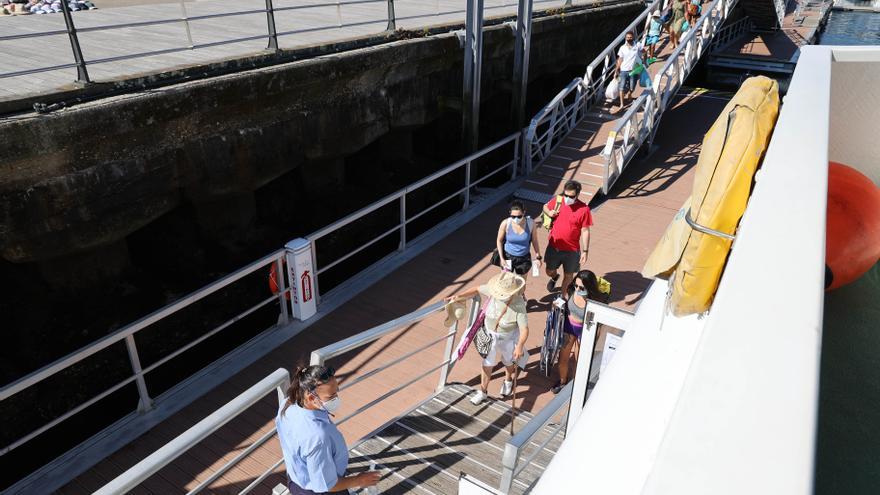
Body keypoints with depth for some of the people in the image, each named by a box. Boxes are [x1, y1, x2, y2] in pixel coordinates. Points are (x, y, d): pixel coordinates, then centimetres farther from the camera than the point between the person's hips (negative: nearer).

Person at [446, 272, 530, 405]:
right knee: (487, 363, 13)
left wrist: (520, 346, -47)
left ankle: (508, 380, 59)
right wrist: (458, 296, -17)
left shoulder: (519, 305, -35)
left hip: (508, 336, -3)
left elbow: (524, 329, -33)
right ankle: (483, 391, 34)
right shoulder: (495, 290, -24)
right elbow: (477, 290, -7)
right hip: (490, 334, 3)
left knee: (508, 361, 25)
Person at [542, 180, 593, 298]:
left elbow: (585, 231, -12)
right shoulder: (557, 200, -10)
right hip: (553, 246, 2)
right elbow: (545, 207, 11)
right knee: (549, 271, 19)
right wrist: (549, 213, -12)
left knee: (568, 275, 16)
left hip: (571, 250, -2)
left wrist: (585, 251, -11)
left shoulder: (584, 209, -17)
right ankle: (554, 277, 55)